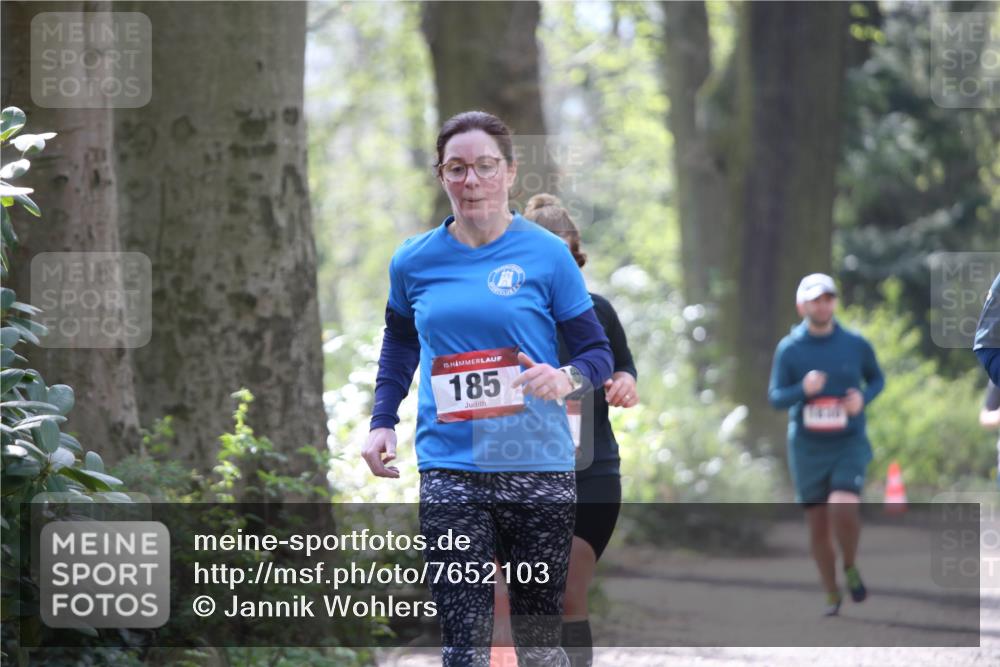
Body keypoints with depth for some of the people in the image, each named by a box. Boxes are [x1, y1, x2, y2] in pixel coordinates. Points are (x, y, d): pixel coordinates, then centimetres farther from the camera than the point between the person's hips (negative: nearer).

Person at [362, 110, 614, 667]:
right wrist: (384, 422, 15)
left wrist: (567, 379, -19)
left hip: (539, 468, -1)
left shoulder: (546, 254, 0)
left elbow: (598, 352, 4)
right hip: (451, 472, 1)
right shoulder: (415, 261, 8)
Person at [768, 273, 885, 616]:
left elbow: (876, 378, 14)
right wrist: (803, 390, -21)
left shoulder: (855, 344, -1)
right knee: (817, 525, 5)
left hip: (849, 444, -1)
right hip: (807, 447, 1)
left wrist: (863, 398, -8)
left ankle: (851, 568, 5)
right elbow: (775, 397, -1)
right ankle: (832, 594, 24)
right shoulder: (789, 349, -2)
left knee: (843, 508, -23)